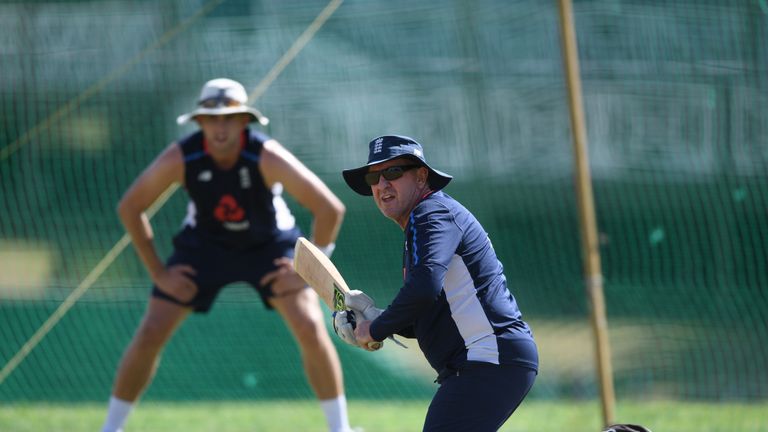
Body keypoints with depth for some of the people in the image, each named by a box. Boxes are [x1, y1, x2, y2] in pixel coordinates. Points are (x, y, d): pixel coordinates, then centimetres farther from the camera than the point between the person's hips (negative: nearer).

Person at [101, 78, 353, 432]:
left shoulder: (267, 157, -32)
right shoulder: (180, 158, -27)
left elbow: (330, 209, -26)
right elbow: (129, 207, -12)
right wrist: (157, 272, -11)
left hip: (269, 245, -1)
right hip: (204, 244, 1)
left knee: (310, 328, -18)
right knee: (150, 333, -7)